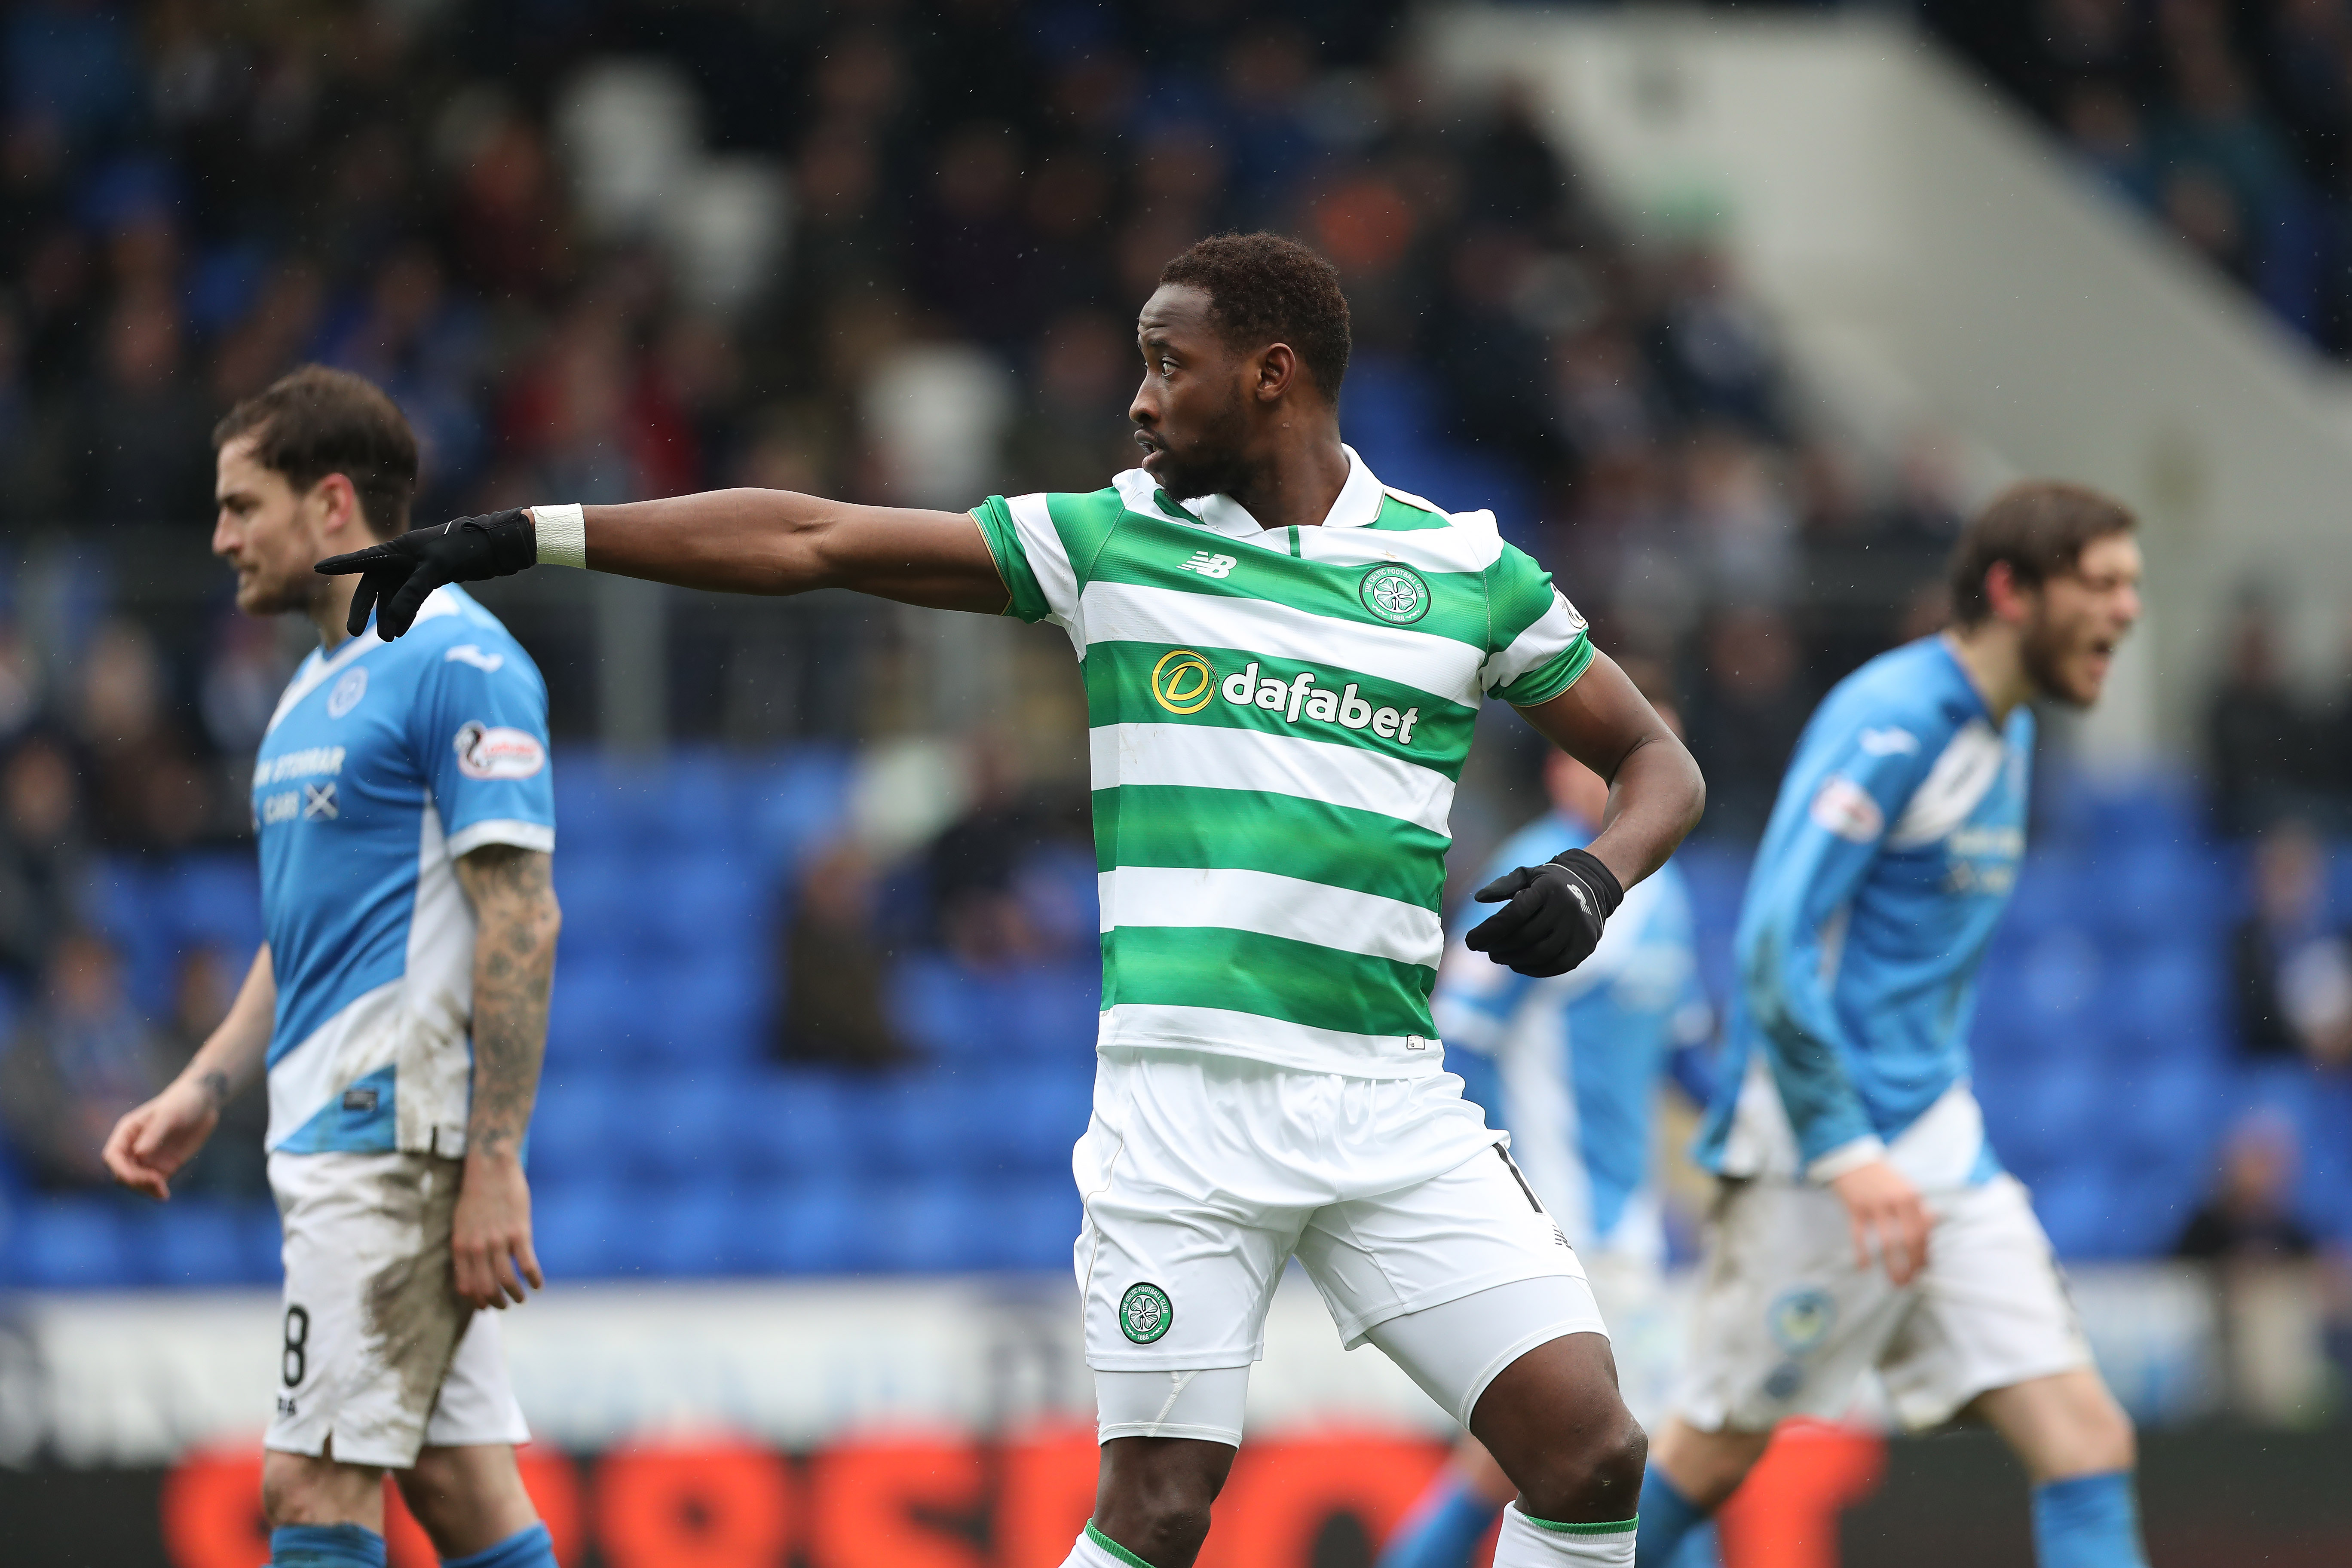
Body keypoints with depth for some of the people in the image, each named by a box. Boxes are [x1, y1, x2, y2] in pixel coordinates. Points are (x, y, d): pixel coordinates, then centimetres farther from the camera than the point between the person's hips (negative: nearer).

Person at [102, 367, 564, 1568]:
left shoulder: (455, 661, -11)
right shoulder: (316, 688, 19)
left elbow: (520, 920, -17)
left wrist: (495, 1165, -21)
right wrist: (202, 1092, 16)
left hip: (404, 1131, -10)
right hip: (331, 1134, 10)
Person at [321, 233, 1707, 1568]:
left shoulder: (1469, 570, 7)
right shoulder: (1113, 541, 8)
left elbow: (1659, 762, 16)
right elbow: (811, 542, 6)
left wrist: (1594, 879, -6)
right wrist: (526, 535, 3)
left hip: (1391, 1102, 1)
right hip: (1186, 1094, -1)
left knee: (1590, 1451, -11)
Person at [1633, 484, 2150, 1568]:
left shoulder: (2006, 731, 14)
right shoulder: (1889, 724, -15)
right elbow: (1774, 944, -22)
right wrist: (1848, 1153, -27)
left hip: (1941, 1152, 8)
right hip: (1815, 1159, -8)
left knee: (2088, 1440, -6)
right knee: (1710, 1459, 3)